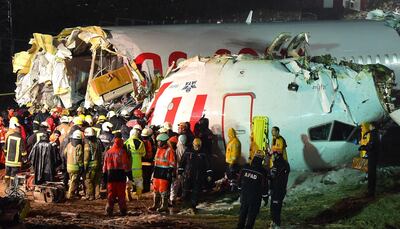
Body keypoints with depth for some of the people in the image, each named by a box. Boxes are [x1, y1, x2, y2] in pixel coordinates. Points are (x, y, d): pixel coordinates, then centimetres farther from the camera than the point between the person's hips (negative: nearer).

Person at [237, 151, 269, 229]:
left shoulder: (245, 168, -5)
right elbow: (264, 186, -10)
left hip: (244, 194, 4)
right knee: (252, 214, 6)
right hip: (255, 196, -4)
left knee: (243, 212, 18)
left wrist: (241, 189, 24)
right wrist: (265, 198, 1)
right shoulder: (262, 171, -15)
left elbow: (240, 180, 7)